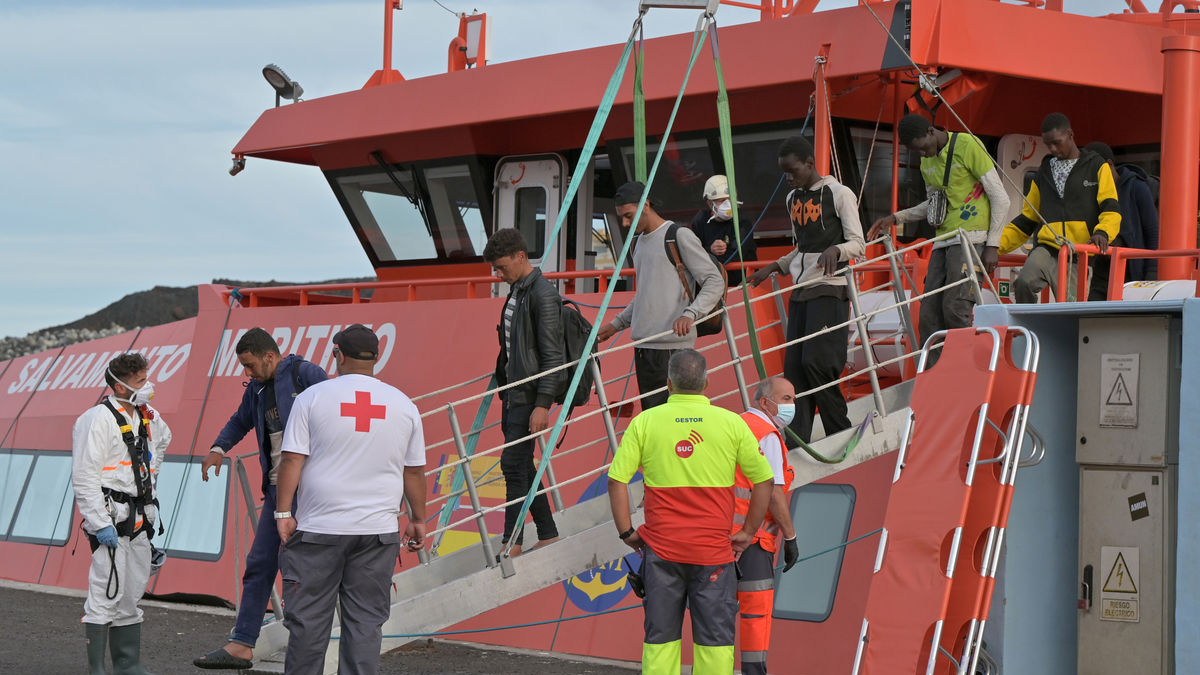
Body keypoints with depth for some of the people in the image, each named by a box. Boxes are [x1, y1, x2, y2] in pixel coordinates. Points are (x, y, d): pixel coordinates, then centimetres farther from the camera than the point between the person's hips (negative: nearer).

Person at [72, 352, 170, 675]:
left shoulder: (147, 418, 12)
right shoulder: (97, 420, -13)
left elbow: (163, 438, 38)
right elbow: (83, 476, -17)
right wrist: (100, 524, -21)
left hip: (140, 517, 9)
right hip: (111, 517, -9)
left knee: (132, 594, 14)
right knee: (106, 595, -9)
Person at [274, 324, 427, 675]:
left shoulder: (313, 396, -1)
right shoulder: (403, 404, 7)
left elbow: (292, 459, -5)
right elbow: (415, 471, 11)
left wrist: (284, 513, -1)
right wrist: (418, 519, 21)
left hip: (318, 528, -2)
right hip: (379, 530, 2)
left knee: (308, 619, 4)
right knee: (366, 622, 4)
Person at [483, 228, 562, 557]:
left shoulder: (543, 294, -15)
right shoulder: (516, 290, 13)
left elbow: (552, 354, -18)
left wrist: (542, 405, -21)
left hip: (531, 393, -9)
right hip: (513, 391, 9)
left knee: (513, 463, -9)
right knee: (522, 465, 10)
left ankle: (513, 543, -4)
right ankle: (548, 535, 18)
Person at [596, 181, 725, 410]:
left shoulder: (679, 236, -4)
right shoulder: (640, 241, 21)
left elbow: (715, 282, -8)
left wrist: (690, 314, -23)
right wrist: (617, 324, 24)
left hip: (674, 345, -8)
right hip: (643, 345, 8)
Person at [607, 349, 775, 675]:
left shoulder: (644, 422, -1)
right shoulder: (732, 422, 0)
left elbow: (616, 480, -5)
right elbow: (764, 480, 3)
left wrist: (627, 532, 5)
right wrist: (747, 532, 11)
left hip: (660, 547, 1)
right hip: (713, 550, -1)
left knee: (660, 637, 10)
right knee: (715, 638, 6)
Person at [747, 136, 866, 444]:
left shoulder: (839, 194, -6)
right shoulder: (793, 199, 16)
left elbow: (859, 244, -9)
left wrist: (834, 249, -28)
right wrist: (773, 268, 15)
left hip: (829, 289, -7)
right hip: (800, 291, 7)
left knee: (816, 362, -15)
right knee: (794, 366, 0)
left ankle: (842, 436, -2)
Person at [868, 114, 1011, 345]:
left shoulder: (967, 145, -7)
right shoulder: (927, 161, 16)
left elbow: (1001, 198, -7)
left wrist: (992, 245, -11)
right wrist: (896, 218, 16)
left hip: (971, 238, -7)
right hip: (943, 242, 7)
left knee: (954, 308, -18)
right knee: (929, 313, -1)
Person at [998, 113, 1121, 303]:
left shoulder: (1097, 167, 11)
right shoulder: (1044, 173, 22)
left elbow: (1111, 209, 1)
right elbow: (1026, 220, 26)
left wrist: (1102, 232, -21)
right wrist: (996, 244, 13)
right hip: (1047, 249, 3)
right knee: (1024, 284, -27)